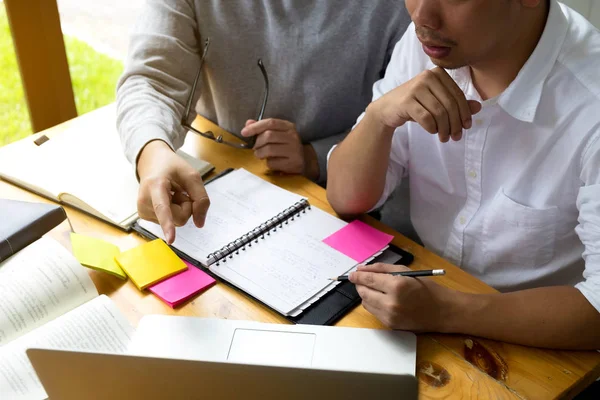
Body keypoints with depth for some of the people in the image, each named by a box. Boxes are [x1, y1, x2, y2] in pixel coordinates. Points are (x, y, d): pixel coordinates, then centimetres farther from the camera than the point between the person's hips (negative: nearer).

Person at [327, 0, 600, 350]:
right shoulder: (424, 45, -9)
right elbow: (347, 200, -6)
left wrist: (447, 311, -33)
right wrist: (380, 116, -24)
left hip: (533, 349, -4)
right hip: (426, 291, 5)